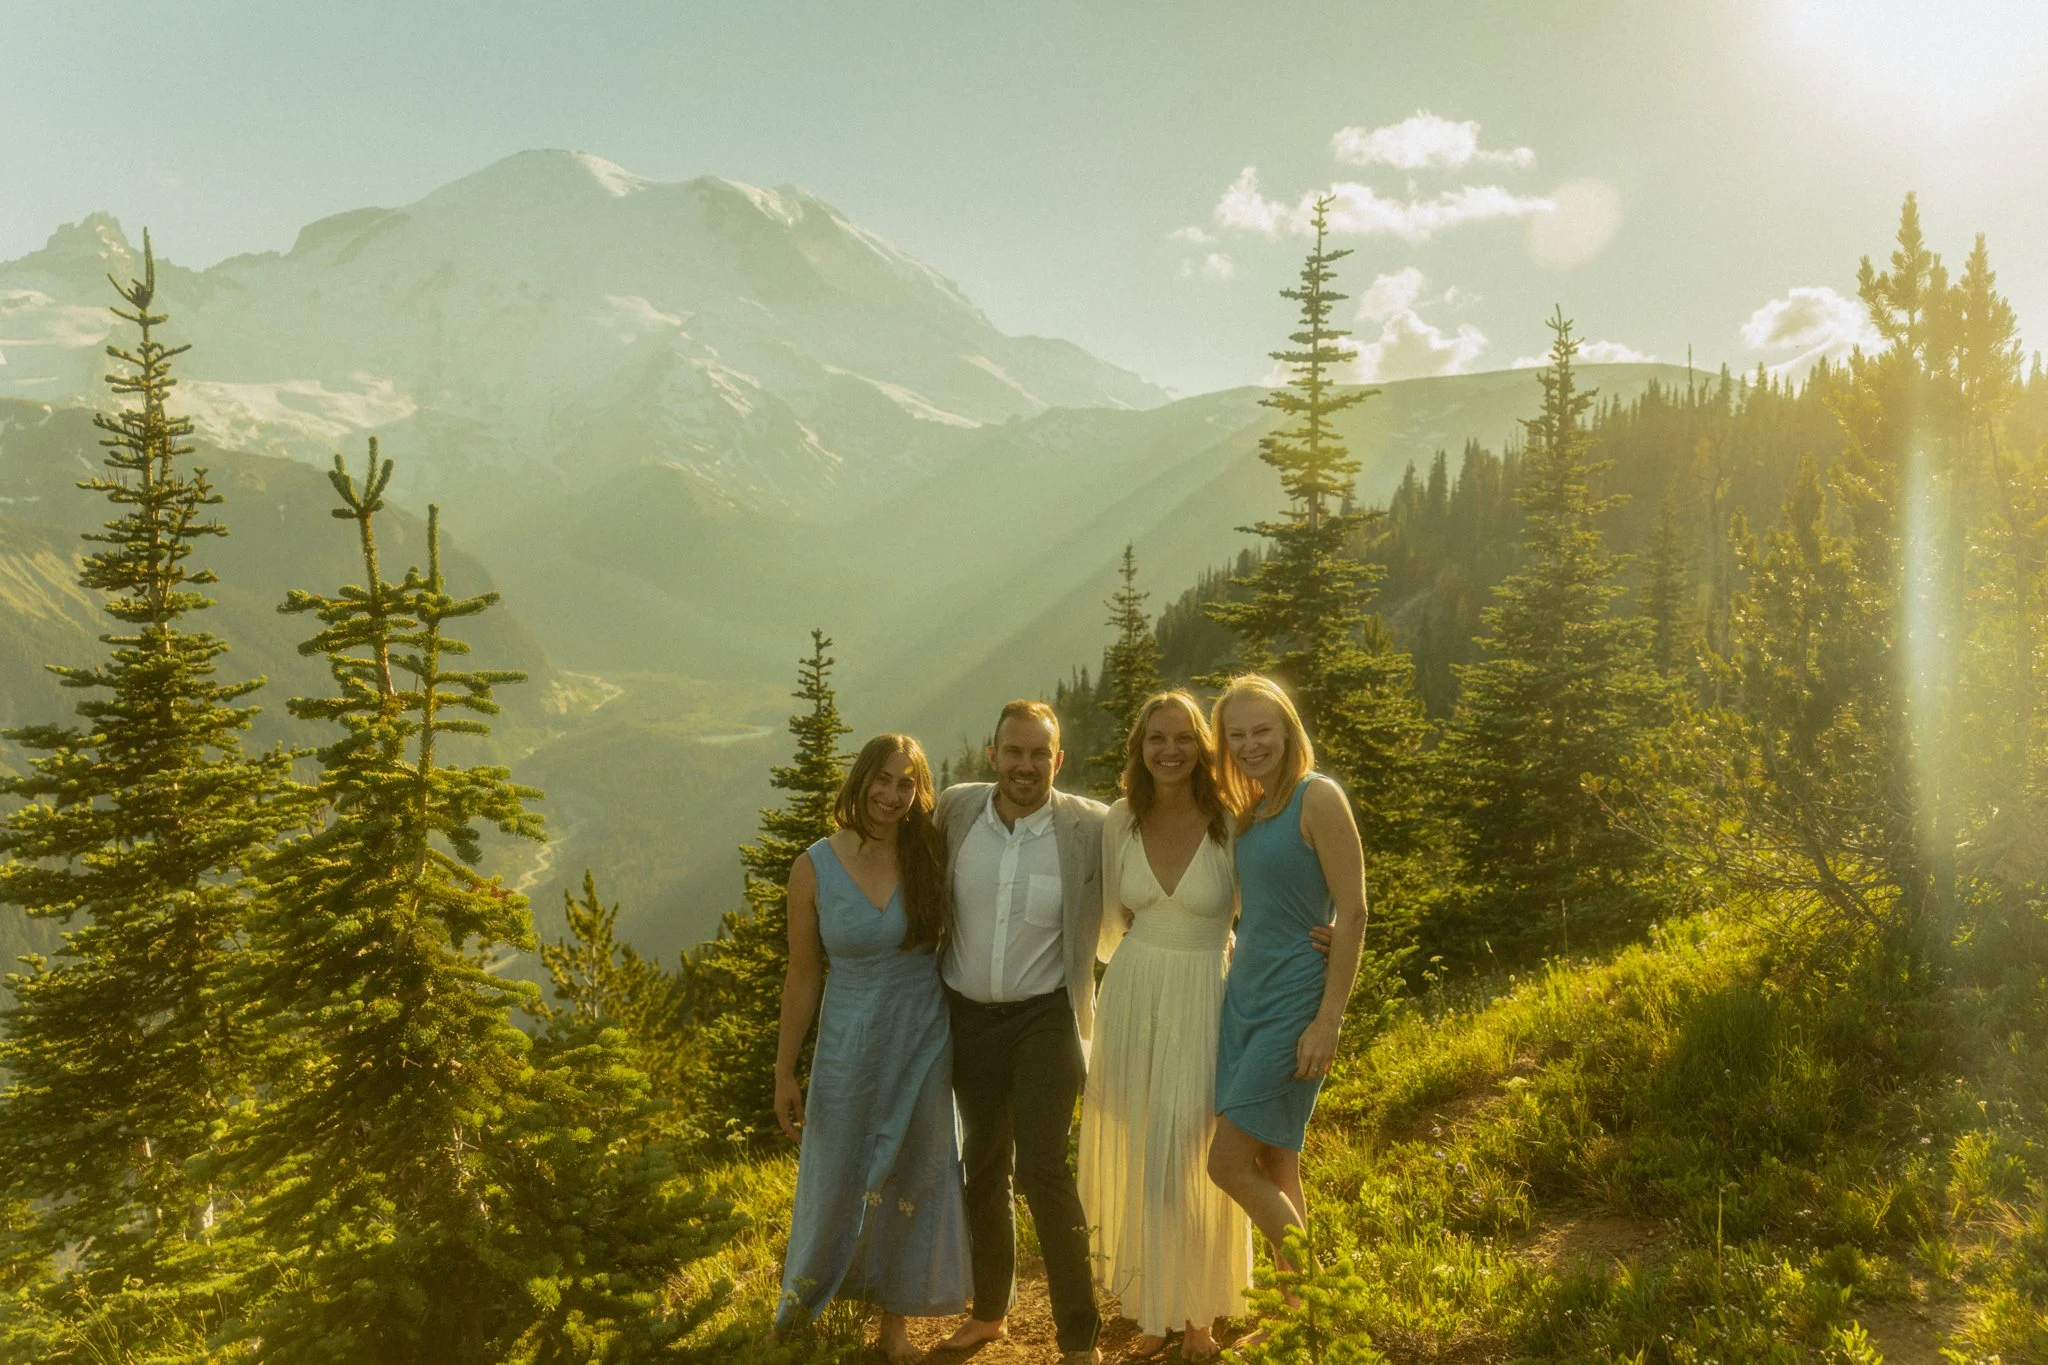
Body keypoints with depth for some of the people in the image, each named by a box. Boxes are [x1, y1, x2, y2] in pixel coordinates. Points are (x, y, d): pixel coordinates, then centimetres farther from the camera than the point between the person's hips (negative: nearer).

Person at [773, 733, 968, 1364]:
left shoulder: (930, 858, -9)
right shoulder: (814, 867, -10)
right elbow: (803, 974, -3)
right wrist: (784, 1071, -1)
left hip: (923, 1046, 1)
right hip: (849, 1047, 0)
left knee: (913, 1182, 14)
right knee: (836, 1182, 14)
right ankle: (806, 1307, 40)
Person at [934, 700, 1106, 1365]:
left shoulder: (1092, 828, -15)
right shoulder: (956, 809, -7)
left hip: (1044, 1017, -4)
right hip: (969, 1016, 4)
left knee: (1042, 1171, -9)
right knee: (983, 1166, 18)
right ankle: (989, 1311, 38)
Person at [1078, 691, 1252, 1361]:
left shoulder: (1232, 823, -10)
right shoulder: (1119, 823, -1)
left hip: (1205, 1002, -3)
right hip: (1132, 997, 3)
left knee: (1191, 1162, 2)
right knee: (1139, 1160, 11)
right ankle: (1154, 1311, 28)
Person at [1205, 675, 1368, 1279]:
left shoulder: (1317, 798, -11)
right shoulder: (1250, 811, 13)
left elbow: (1352, 912, -15)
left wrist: (1329, 1019, -18)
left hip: (1293, 1003, -8)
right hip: (1245, 998, 8)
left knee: (1229, 1164, -6)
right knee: (1274, 1168, 12)